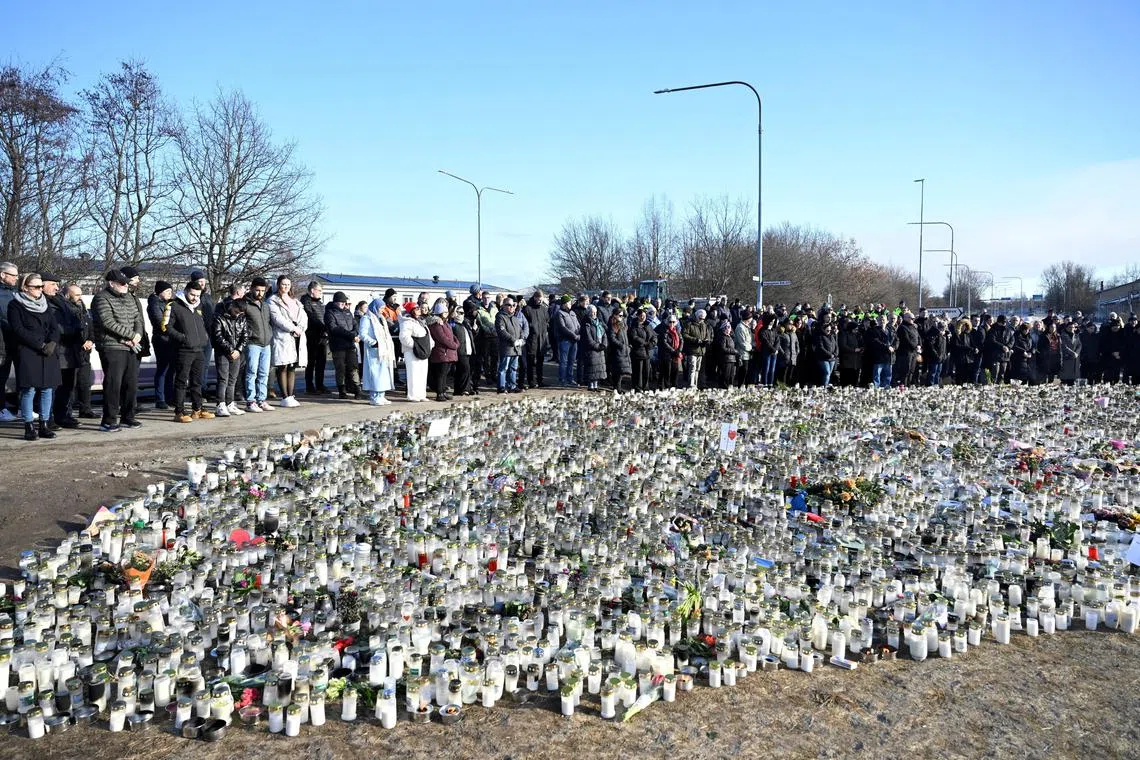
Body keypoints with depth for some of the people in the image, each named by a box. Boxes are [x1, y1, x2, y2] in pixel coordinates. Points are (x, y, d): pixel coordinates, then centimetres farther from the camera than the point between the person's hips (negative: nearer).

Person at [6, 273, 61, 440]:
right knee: (29, 390, -8)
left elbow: (55, 327, 11)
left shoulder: (44, 304, 18)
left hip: (48, 353, 5)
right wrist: (40, 345, -15)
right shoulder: (15, 305, 2)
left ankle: (44, 426, 8)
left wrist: (52, 343, -9)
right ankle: (29, 427, -4)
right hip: (26, 353, -5)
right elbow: (18, 330, -8)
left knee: (48, 389, 2)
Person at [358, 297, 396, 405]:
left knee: (384, 373, 8)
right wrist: (374, 342, -23)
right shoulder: (367, 319, -6)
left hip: (384, 351, 9)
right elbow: (363, 334, -14)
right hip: (374, 351, -9)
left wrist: (389, 346, 14)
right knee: (375, 373, -10)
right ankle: (373, 397, -8)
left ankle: (381, 396, 13)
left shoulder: (381, 319, 21)